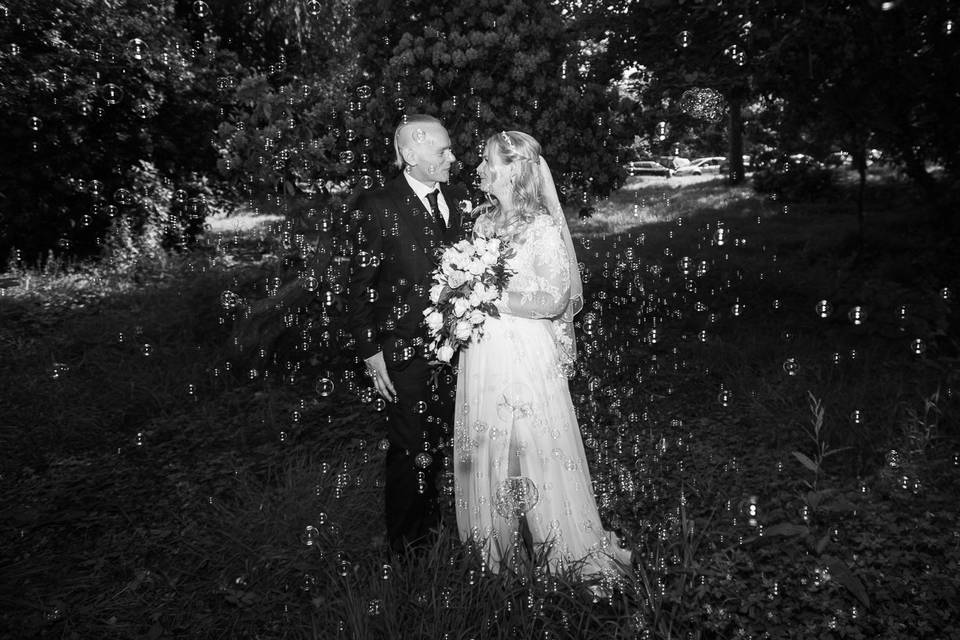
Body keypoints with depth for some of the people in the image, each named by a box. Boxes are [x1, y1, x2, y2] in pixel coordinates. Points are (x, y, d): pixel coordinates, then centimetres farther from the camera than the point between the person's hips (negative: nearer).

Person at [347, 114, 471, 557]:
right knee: (410, 449, 6)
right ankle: (406, 544, 27)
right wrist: (370, 352, -12)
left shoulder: (456, 199, 4)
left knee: (438, 440, 19)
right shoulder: (380, 207, -13)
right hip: (404, 351, -5)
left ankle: (430, 520, 41)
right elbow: (362, 285, -10)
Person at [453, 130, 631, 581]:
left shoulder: (543, 228, -13)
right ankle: (496, 539, 33)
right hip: (482, 353, 7)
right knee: (486, 447, 14)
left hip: (525, 354, -6)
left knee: (536, 444, 3)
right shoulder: (484, 220, 8)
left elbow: (553, 300, -17)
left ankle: (574, 547, 24)